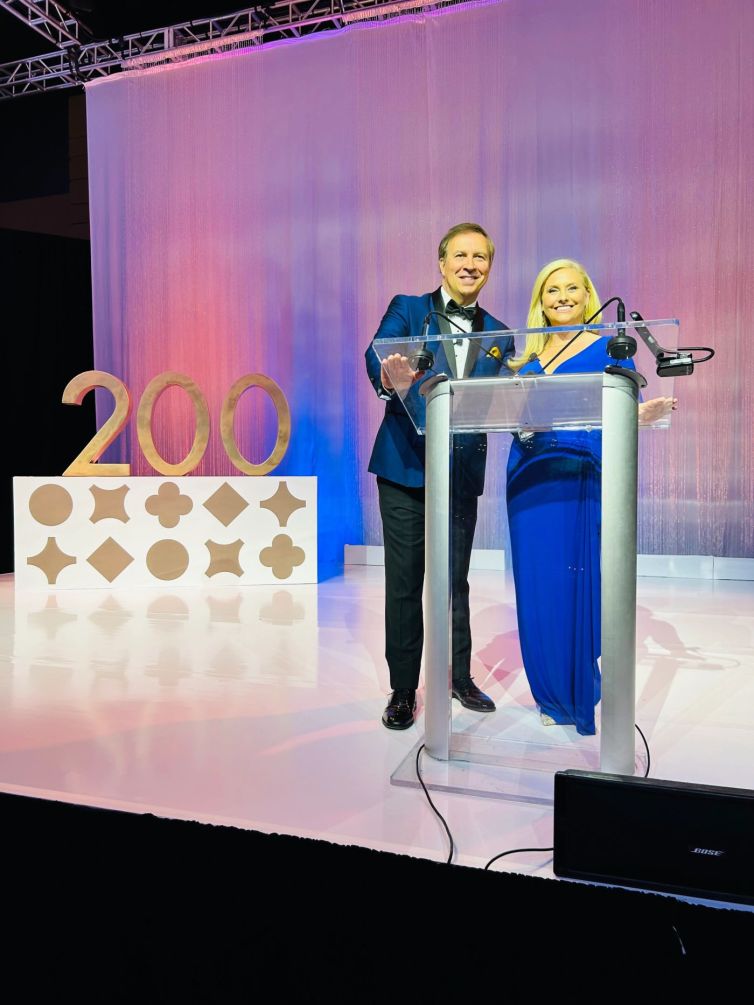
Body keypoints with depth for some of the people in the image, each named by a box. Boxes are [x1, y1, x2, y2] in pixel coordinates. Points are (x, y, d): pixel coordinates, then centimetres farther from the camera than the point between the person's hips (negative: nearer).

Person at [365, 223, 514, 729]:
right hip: (406, 468, -3)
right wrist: (392, 380, -40)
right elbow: (376, 357, -18)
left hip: (462, 474, 3)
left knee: (456, 581, 15)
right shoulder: (407, 309, 1)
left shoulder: (498, 336, 11)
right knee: (404, 585, 3)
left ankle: (461, 677, 31)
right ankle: (403, 691, 17)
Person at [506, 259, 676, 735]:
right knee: (536, 590, 6)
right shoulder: (527, 358, 15)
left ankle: (580, 700, 16)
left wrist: (646, 414, -23)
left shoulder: (609, 348, 4)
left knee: (578, 589, -2)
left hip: (584, 480, -4)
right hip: (531, 480, 4)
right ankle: (552, 696, 21)